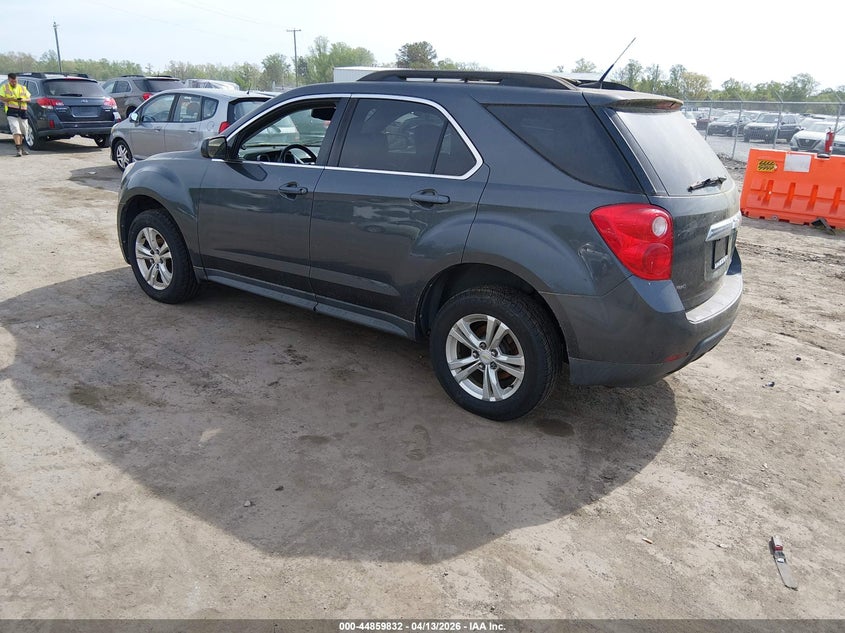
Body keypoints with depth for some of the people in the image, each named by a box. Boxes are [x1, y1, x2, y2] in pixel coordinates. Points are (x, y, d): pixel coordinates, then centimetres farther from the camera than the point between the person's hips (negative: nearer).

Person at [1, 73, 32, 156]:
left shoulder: (23, 88, 14)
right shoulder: (5, 87, 6)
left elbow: (28, 99, 12)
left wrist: (23, 100, -9)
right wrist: (12, 99, -16)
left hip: (22, 111, 4)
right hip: (11, 112, -4)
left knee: (22, 131, 12)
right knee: (15, 130, -15)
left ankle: (21, 148, 27)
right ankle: (19, 149, -20)